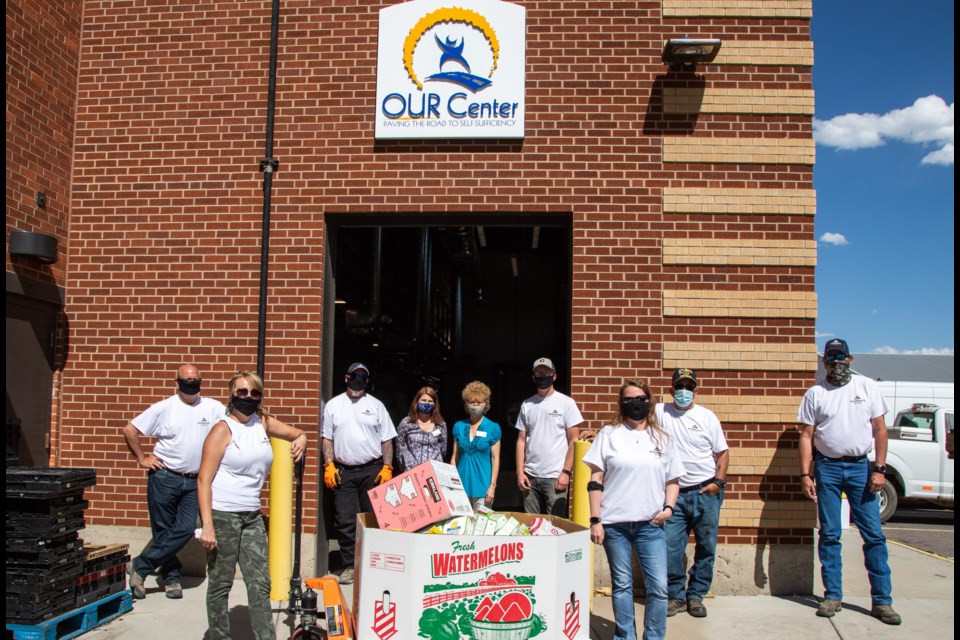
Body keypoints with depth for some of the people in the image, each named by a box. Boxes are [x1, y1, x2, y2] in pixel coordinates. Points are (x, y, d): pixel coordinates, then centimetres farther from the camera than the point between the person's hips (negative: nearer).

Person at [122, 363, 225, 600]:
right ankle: (171, 578, 19)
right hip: (164, 478, -1)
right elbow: (129, 430, 2)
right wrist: (142, 458, 0)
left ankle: (140, 567, 7)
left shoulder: (213, 408, 3)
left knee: (185, 530, -6)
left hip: (193, 482, 2)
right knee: (163, 531, 5)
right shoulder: (163, 408, -1)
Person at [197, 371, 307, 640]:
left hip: (253, 516, 6)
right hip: (222, 514, -5)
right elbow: (204, 480, -12)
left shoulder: (263, 422, 8)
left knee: (260, 584, 5)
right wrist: (207, 525, -19)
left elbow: (297, 433, 23)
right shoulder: (223, 429, -9)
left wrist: (301, 439, -3)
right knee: (220, 584, 5)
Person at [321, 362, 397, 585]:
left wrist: (387, 468, -4)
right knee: (345, 521, 0)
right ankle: (349, 566, 10)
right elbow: (327, 439, 9)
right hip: (343, 472, 0)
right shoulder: (333, 405, 9)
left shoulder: (376, 405, 7)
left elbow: (387, 440, 6)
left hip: (372, 470, 0)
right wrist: (329, 466, -3)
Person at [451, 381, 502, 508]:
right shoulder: (459, 426, 6)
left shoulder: (493, 428, -2)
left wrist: (492, 485, -9)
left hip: (482, 485, -3)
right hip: (461, 484, 3)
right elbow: (454, 457, 10)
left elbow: (495, 459, -3)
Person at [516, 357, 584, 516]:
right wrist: (520, 472, 3)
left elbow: (574, 441, -2)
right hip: (530, 477, 4)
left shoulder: (566, 403, 1)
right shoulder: (527, 405, 11)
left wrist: (566, 472, -10)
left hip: (555, 477, -3)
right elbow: (521, 440, 12)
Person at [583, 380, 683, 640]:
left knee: (658, 587, -1)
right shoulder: (609, 434, 3)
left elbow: (672, 480, 15)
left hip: (651, 524, 1)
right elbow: (596, 479, 1)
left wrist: (668, 507, -3)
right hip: (615, 523, -1)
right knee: (622, 585, 9)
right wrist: (595, 520, -5)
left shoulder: (662, 439, 9)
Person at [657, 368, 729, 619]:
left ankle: (695, 596, 21)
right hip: (675, 493, 0)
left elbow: (722, 452, 6)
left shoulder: (707, 417, 3)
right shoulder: (661, 412, 2)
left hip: (706, 493, 1)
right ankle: (676, 596, 14)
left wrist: (718, 481, -6)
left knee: (706, 547, 7)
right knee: (670, 548, -2)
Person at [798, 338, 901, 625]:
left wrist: (879, 468, -5)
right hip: (827, 467, 0)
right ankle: (833, 596, 14)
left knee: (873, 534, 0)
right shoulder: (815, 393, 4)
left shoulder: (867, 387, 4)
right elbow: (806, 436, 3)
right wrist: (805, 474, -5)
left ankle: (882, 600, 8)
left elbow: (880, 430, 3)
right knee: (829, 534, 5)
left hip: (860, 466, 0)